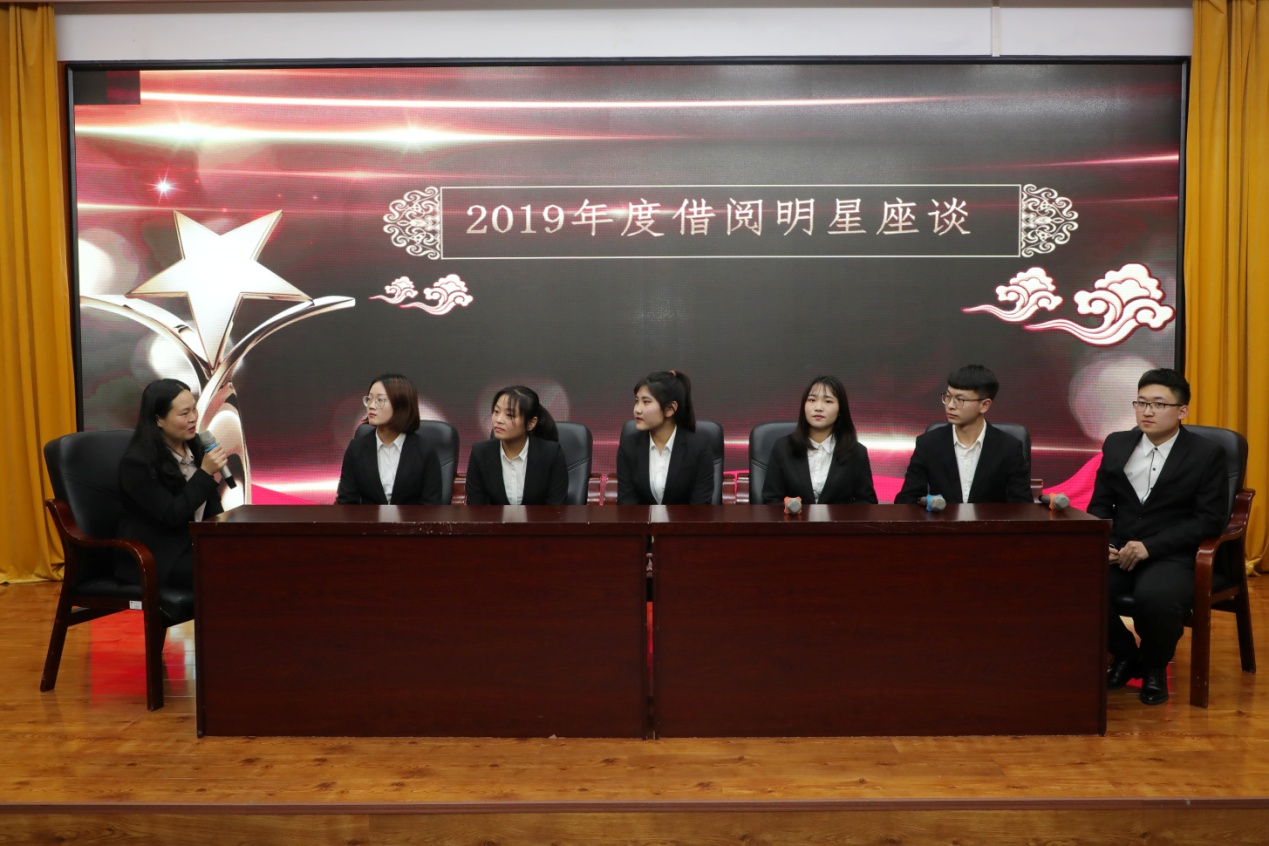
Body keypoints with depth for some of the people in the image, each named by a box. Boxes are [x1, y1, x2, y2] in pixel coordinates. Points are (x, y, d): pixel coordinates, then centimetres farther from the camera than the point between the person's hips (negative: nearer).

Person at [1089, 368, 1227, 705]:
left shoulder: (1207, 454, -1)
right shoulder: (1116, 444, 11)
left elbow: (1210, 520, -7)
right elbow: (1099, 505, 13)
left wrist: (1150, 547, -18)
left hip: (1172, 556, -4)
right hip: (1118, 552, 4)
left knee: (1154, 598, -38)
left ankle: (1154, 666, -1)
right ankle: (1125, 654, 5)